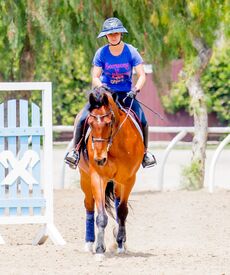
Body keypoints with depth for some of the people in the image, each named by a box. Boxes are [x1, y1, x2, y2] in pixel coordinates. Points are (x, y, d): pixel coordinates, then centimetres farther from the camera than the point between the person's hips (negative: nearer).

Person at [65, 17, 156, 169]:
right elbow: (95, 77, -3)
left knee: (142, 121, -20)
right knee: (83, 118, -20)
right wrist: (101, 86, -24)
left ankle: (145, 152, 3)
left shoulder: (131, 51, -6)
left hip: (126, 95, 0)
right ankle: (76, 151, -4)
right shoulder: (101, 53, -5)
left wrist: (136, 89, -24)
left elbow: (142, 75, -6)